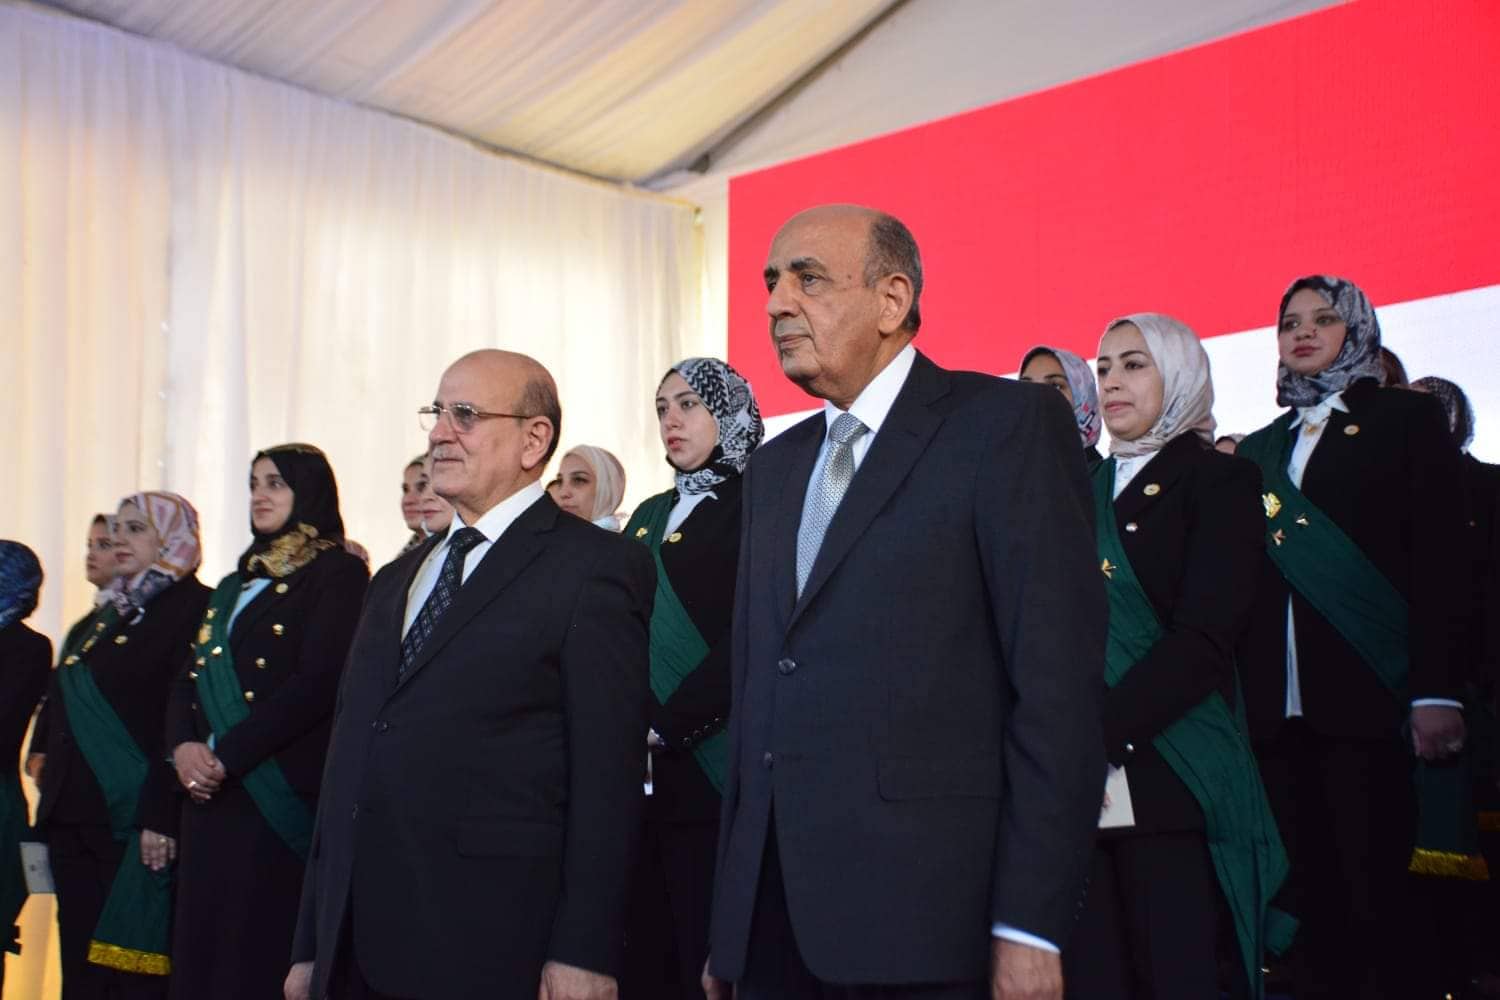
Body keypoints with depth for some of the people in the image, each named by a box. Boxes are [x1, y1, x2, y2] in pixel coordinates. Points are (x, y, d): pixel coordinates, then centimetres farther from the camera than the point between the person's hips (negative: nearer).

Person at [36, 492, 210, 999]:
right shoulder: (111, 614, 19)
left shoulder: (192, 608, -6)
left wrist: (161, 817, -21)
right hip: (75, 819, 8)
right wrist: (52, 805, 14)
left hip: (133, 821, -8)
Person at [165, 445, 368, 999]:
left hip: (279, 792, -7)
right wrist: (184, 745, -5)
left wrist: (226, 754, -15)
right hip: (212, 791, 7)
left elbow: (318, 682, -13)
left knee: (260, 945, -7)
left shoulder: (337, 574, -2)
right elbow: (188, 679, 16)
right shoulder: (235, 585, 21)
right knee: (200, 939, 6)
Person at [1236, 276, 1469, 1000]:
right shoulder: (1257, 450, 20)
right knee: (1308, 900, 4)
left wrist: (1436, 690, -11)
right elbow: (1243, 582, 16)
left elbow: (1436, 561, -1)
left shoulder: (1405, 419, 8)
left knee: (1377, 896, -6)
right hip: (1276, 707, 4)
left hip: (1365, 697, -4)